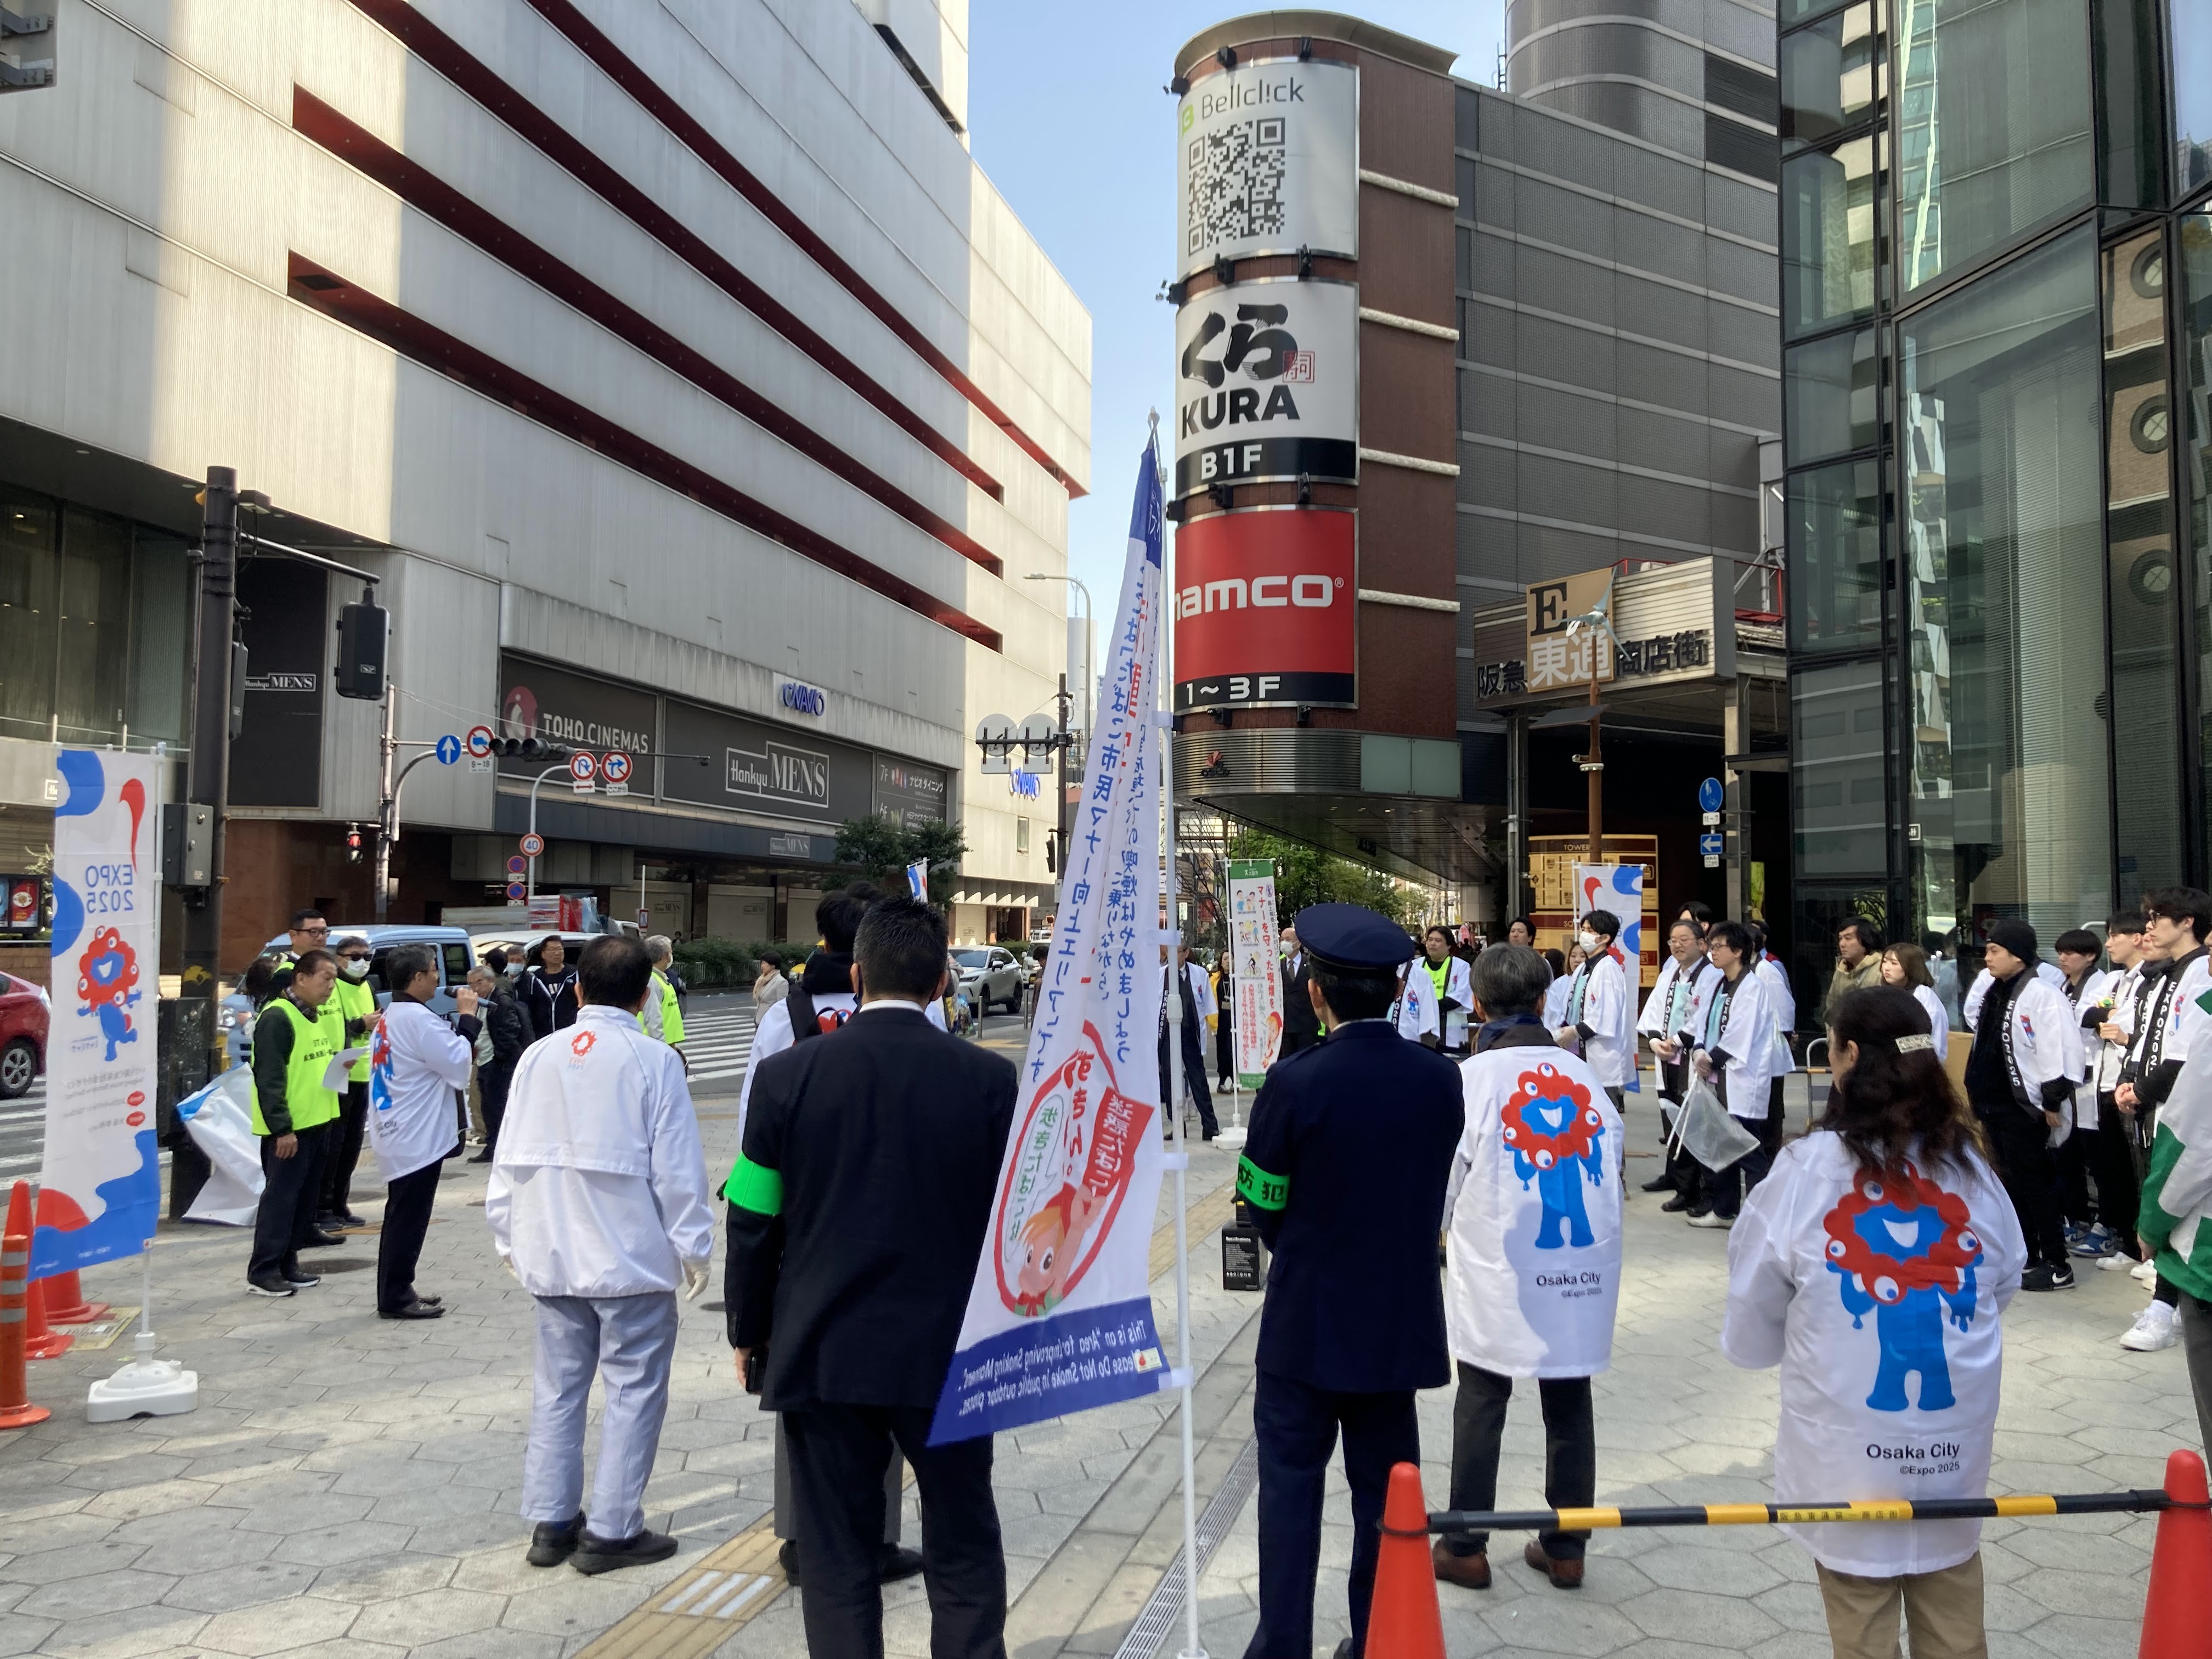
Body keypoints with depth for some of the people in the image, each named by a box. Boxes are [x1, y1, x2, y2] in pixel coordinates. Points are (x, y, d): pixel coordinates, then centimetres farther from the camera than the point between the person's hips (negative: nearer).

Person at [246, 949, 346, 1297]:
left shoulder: (317, 1015, 13)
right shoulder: (277, 1017, -15)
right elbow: (269, 1078, -19)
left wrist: (336, 1067, 5)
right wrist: (282, 1128, -21)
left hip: (317, 1121, 9)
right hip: (287, 1128, -9)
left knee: (305, 1196, 12)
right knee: (281, 1196, -6)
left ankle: (286, 1264, 20)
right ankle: (262, 1271, 1)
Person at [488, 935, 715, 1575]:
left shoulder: (539, 1057, 2)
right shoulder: (653, 1060, -11)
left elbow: (510, 1159, 6)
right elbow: (677, 1167, -11)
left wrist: (509, 1238, 17)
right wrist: (693, 1247, -2)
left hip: (552, 1253, 5)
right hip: (632, 1255, -5)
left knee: (558, 1385, 15)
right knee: (634, 1387, 5)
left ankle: (550, 1522, 22)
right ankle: (612, 1529, 8)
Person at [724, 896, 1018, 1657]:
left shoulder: (786, 1076, -8)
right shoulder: (990, 1079, -8)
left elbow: (752, 1225, -3)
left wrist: (749, 1334, 11)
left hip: (822, 1355, 0)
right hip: (948, 1352, 0)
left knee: (838, 1560, 12)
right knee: (964, 1553, 14)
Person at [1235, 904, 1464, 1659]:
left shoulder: (1295, 1083, -20)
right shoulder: (1440, 1078, -7)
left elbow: (1262, 1203, -9)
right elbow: (1433, 1192, 4)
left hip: (1307, 1322, -4)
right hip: (1401, 1320, 4)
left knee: (1291, 1488, 9)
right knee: (1385, 1487, 16)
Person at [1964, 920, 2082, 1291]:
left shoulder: (2041, 995, -17)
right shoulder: (1994, 993, 11)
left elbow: (2058, 1051, -20)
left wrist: (2053, 1101, -20)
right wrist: (1976, 1092, 20)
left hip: (2024, 1106, -9)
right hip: (1994, 1103, 9)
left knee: (2033, 1183, -3)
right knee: (2011, 1180, 15)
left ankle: (2057, 1266, 5)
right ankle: (2025, 1255, 25)